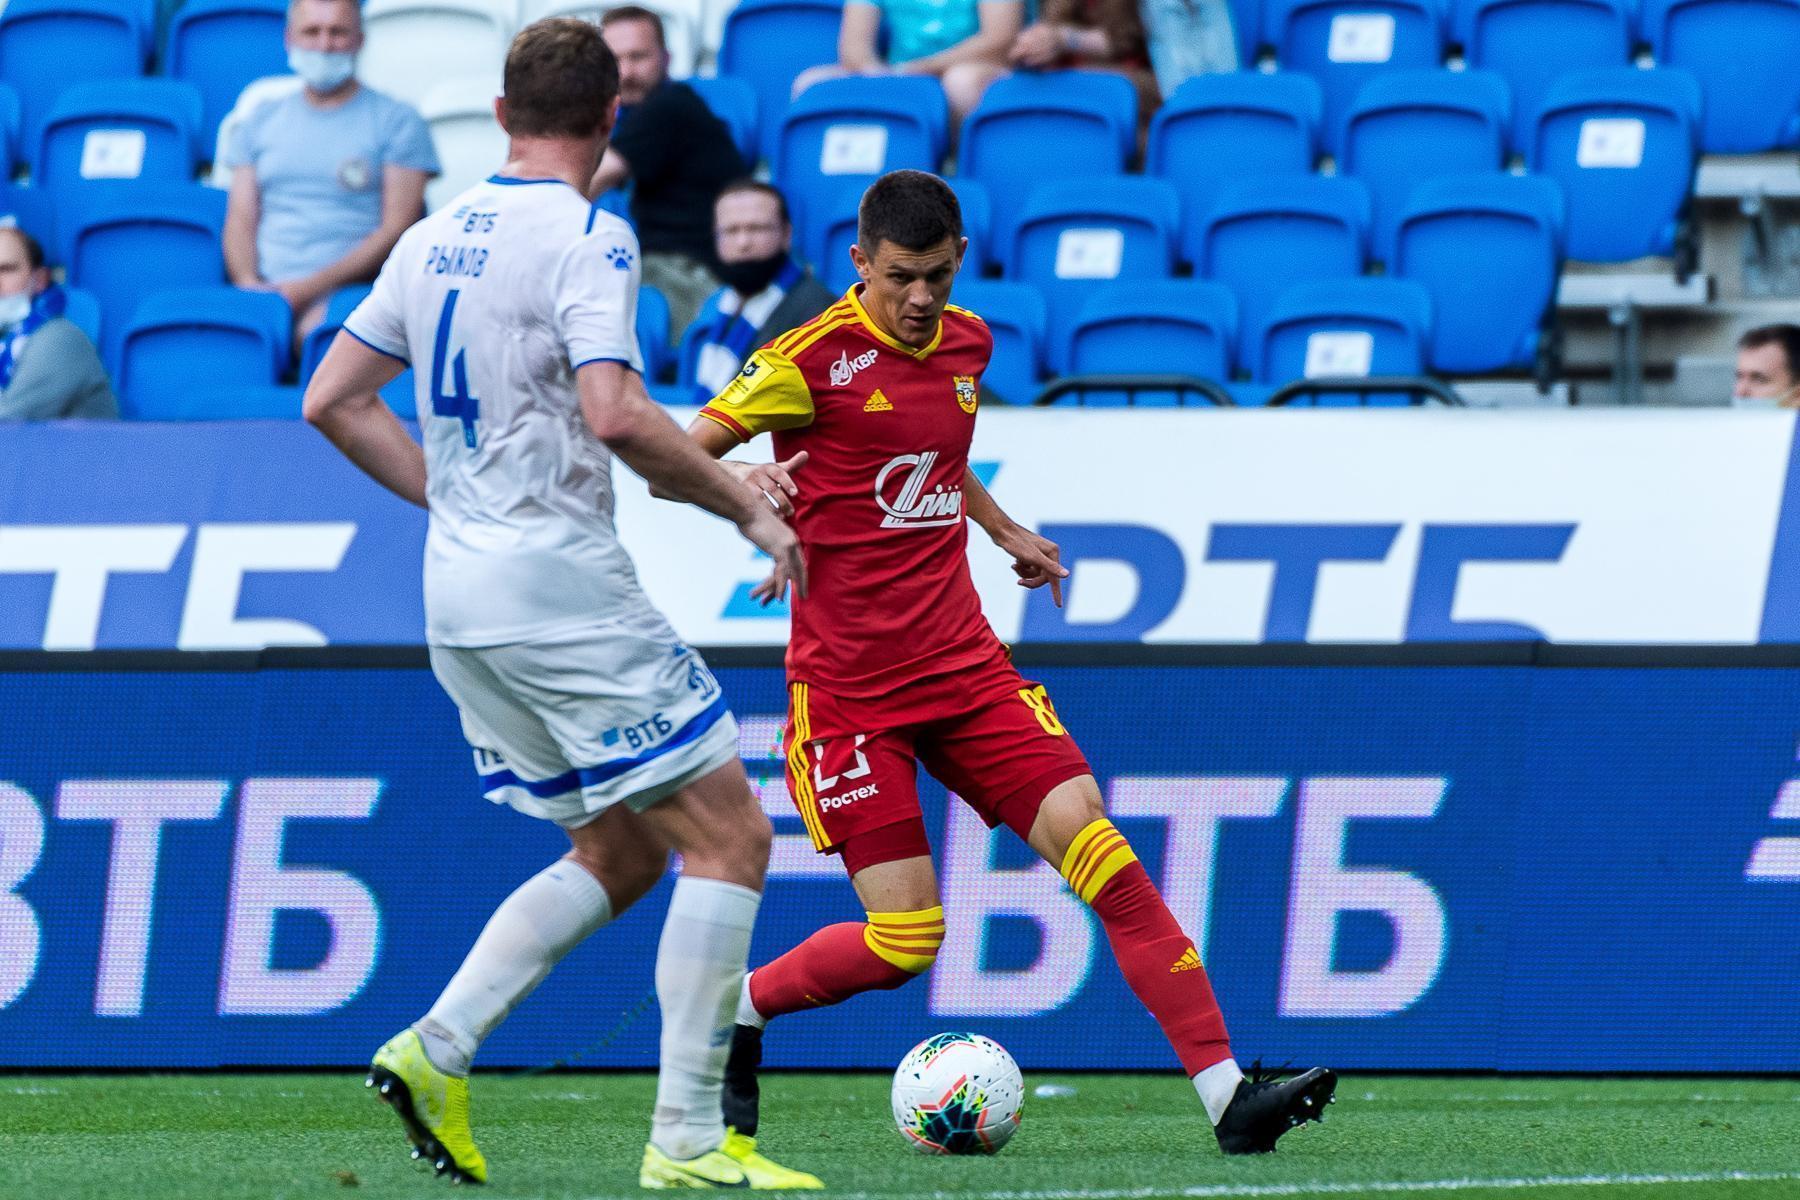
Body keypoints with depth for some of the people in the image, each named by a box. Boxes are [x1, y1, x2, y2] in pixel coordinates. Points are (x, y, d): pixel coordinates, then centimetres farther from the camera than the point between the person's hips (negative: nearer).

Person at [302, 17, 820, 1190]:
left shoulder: (436, 237, 12)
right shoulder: (588, 238, -11)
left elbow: (335, 401, 15)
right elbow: (615, 414, -23)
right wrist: (748, 507, -13)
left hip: (460, 597, 8)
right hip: (561, 584, -8)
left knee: (619, 853, 17)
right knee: (730, 836, -2)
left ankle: (436, 1050, 3)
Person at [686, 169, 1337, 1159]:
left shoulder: (965, 344, 9)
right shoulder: (814, 359, -11)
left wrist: (1005, 531, 28)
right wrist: (746, 486, -29)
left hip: (964, 665, 5)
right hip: (849, 686, -5)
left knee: (1093, 842, -11)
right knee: (903, 940, -10)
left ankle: (1226, 1094, -15)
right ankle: (735, 1012, 19)